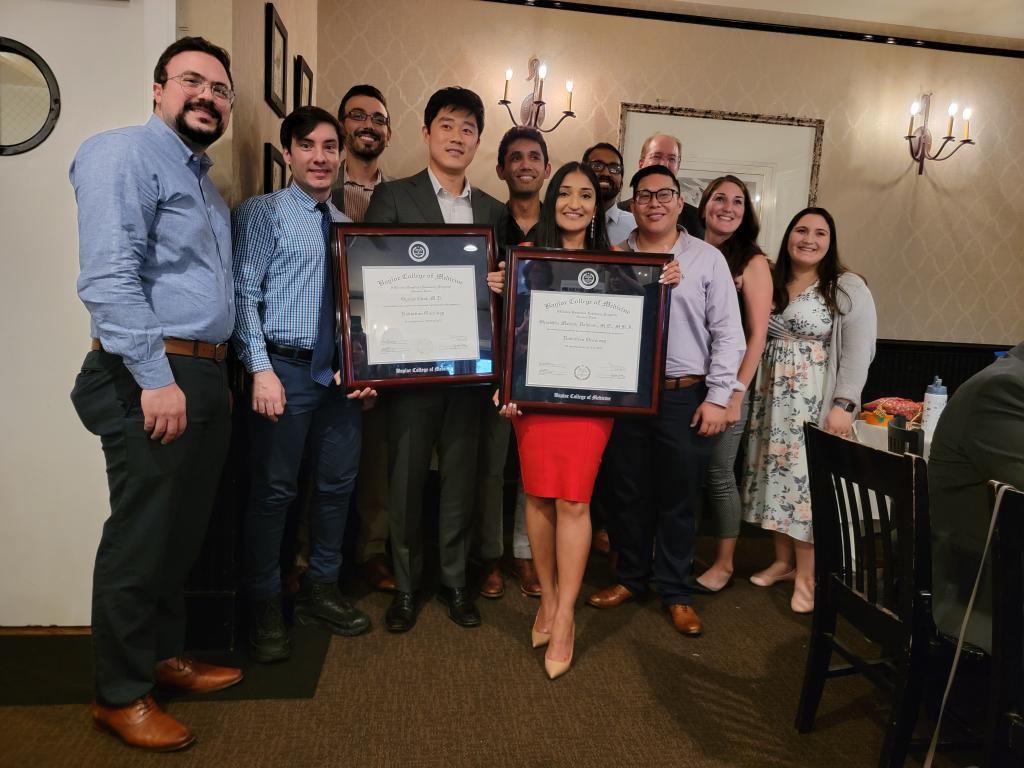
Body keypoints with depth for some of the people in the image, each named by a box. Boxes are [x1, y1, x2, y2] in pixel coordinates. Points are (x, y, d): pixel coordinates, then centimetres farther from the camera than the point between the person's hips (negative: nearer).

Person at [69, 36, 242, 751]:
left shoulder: (205, 182, 21)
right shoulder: (126, 153, -7)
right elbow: (108, 276, -19)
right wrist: (156, 378, -22)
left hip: (205, 377, 9)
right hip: (151, 379, -9)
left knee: (184, 532, 16)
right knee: (140, 539, 1)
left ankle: (165, 654, 33)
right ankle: (120, 695, 17)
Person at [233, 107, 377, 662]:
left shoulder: (348, 226, 14)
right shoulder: (262, 213, -2)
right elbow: (243, 294, -9)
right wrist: (261, 370, -17)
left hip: (343, 374, 6)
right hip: (286, 370, -5)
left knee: (337, 485, 12)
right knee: (273, 491, 2)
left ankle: (320, 591, 30)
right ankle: (265, 609, 19)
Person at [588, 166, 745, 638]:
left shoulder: (707, 258, 1)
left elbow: (727, 332, -1)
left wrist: (718, 397, -6)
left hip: (686, 398, -2)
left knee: (679, 499, 8)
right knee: (628, 494, 12)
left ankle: (675, 591, 24)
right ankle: (630, 579, 30)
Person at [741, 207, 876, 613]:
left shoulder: (848, 287, -4)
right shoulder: (771, 284, 13)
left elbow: (858, 352, -10)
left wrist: (844, 405, -17)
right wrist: (751, 392, 2)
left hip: (816, 402, -5)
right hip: (772, 398, 6)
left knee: (809, 480, -4)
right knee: (776, 477, 9)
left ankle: (806, 576, 7)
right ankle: (783, 561, 23)